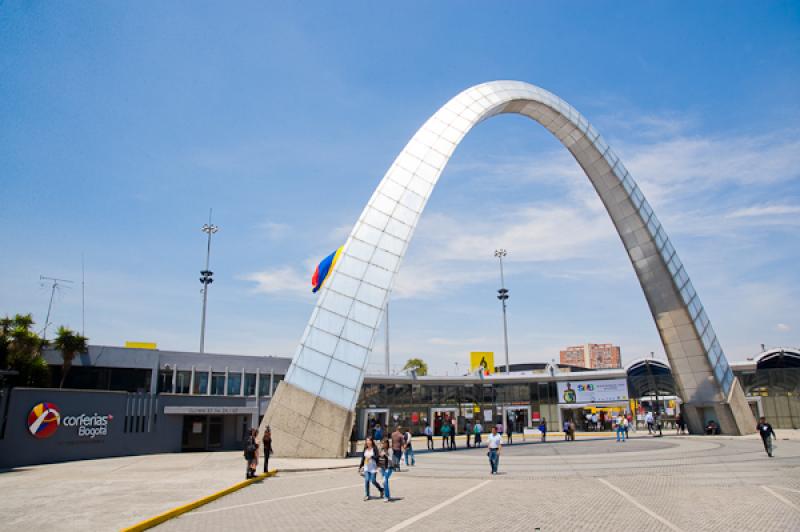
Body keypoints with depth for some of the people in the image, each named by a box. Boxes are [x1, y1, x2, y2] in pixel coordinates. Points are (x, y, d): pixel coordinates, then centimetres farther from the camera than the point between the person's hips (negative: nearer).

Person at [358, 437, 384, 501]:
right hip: (366, 468, 4)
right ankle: (367, 495, 7)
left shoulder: (374, 449, -7)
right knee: (366, 480, -3)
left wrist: (371, 456, -31)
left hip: (373, 468, -4)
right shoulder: (365, 449, 8)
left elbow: (377, 457, -15)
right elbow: (363, 459, 14)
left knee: (373, 481, -1)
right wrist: (360, 467, 15)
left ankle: (381, 489, 25)